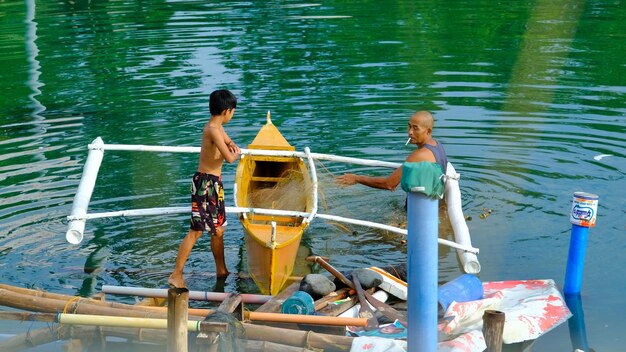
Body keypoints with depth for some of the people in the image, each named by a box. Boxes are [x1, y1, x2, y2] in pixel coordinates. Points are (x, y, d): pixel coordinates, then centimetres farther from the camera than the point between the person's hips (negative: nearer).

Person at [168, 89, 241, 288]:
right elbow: (230, 158, -28)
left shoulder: (217, 127, 10)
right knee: (196, 230, -7)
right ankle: (176, 275, -4)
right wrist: (236, 153, -5)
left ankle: (221, 271, 30)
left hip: (214, 184, 10)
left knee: (218, 229, 18)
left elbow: (228, 141, 32)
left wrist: (231, 146, 7)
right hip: (206, 184, -10)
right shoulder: (213, 130, -20)